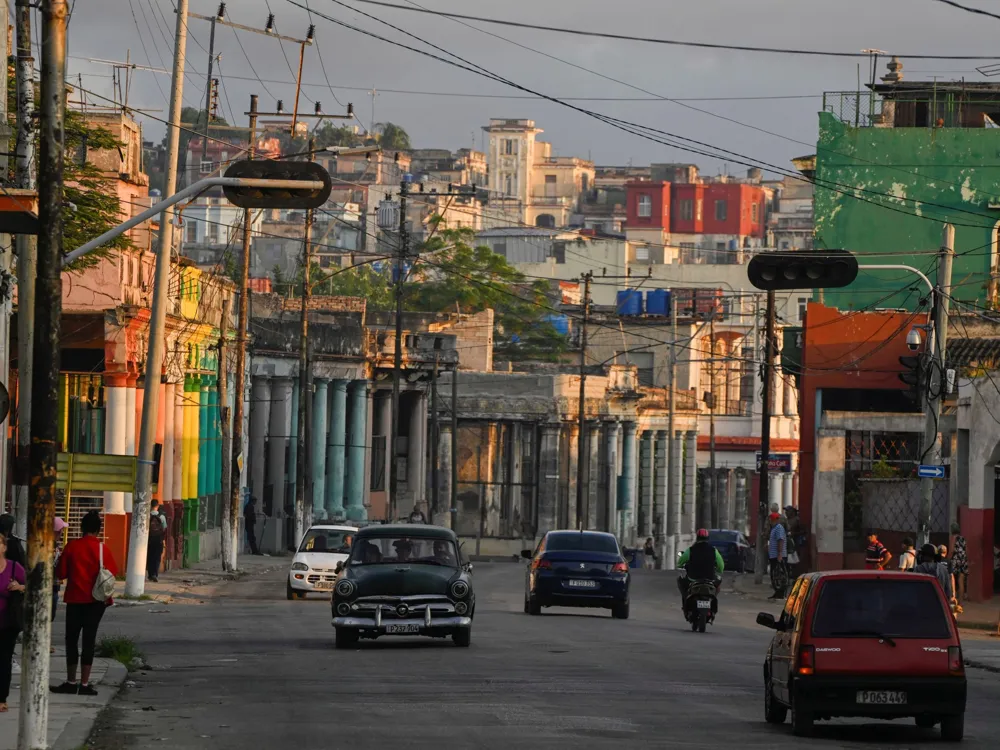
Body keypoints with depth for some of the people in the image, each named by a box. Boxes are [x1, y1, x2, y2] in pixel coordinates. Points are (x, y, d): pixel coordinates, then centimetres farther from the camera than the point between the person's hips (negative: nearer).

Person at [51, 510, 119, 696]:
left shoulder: (72, 546, -6)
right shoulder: (102, 548, -7)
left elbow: (61, 573, -3)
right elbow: (111, 573, -6)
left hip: (75, 598, 0)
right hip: (95, 599, 0)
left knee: (71, 639, 9)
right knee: (89, 639, 2)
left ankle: (71, 682, 10)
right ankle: (84, 683, -1)